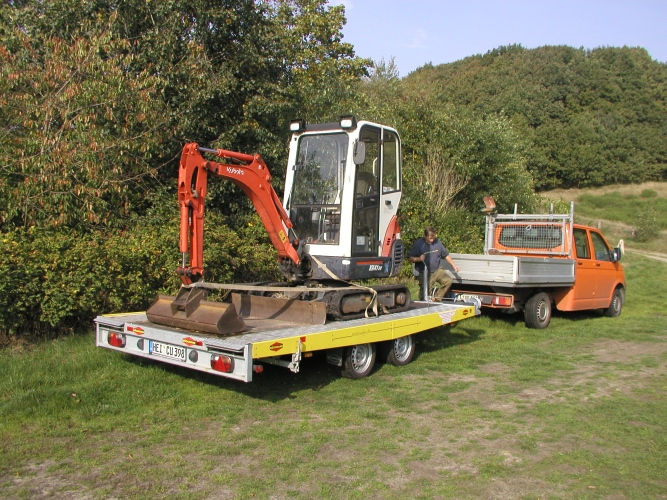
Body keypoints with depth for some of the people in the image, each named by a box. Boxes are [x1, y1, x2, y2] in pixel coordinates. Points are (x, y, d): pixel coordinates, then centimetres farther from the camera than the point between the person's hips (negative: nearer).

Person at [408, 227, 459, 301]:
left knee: (448, 281, -23)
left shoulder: (437, 242, 3)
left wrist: (453, 265, 3)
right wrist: (419, 259, -24)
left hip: (437, 270, 3)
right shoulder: (418, 244, -8)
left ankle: (437, 299, -6)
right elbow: (410, 258, -6)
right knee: (424, 298, -7)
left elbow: (446, 255, 13)